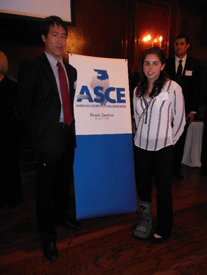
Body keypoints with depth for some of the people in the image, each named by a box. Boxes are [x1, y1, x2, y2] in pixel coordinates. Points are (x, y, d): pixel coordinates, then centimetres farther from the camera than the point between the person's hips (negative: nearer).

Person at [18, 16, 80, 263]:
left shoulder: (71, 70, 11)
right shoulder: (31, 67, -6)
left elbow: (71, 103, 13)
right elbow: (24, 107, -7)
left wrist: (72, 128, 3)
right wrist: (36, 135, -6)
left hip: (68, 135, 6)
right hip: (48, 138, -6)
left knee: (64, 181, 20)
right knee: (46, 187, 8)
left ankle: (61, 216, 47)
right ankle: (47, 236, 29)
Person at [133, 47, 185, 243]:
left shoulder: (172, 88, -8)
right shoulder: (138, 90, 7)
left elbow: (179, 119, -5)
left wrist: (169, 140, 0)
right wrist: (143, 134, 11)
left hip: (163, 147, -4)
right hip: (141, 146, 5)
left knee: (163, 189, 8)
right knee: (142, 185, 15)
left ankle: (164, 230, 28)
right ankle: (145, 220, 38)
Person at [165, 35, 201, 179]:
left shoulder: (195, 64, 5)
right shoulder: (167, 63, 3)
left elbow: (197, 88, 3)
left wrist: (193, 110, -3)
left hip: (185, 109, 1)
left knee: (181, 139, 10)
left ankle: (177, 167, 25)